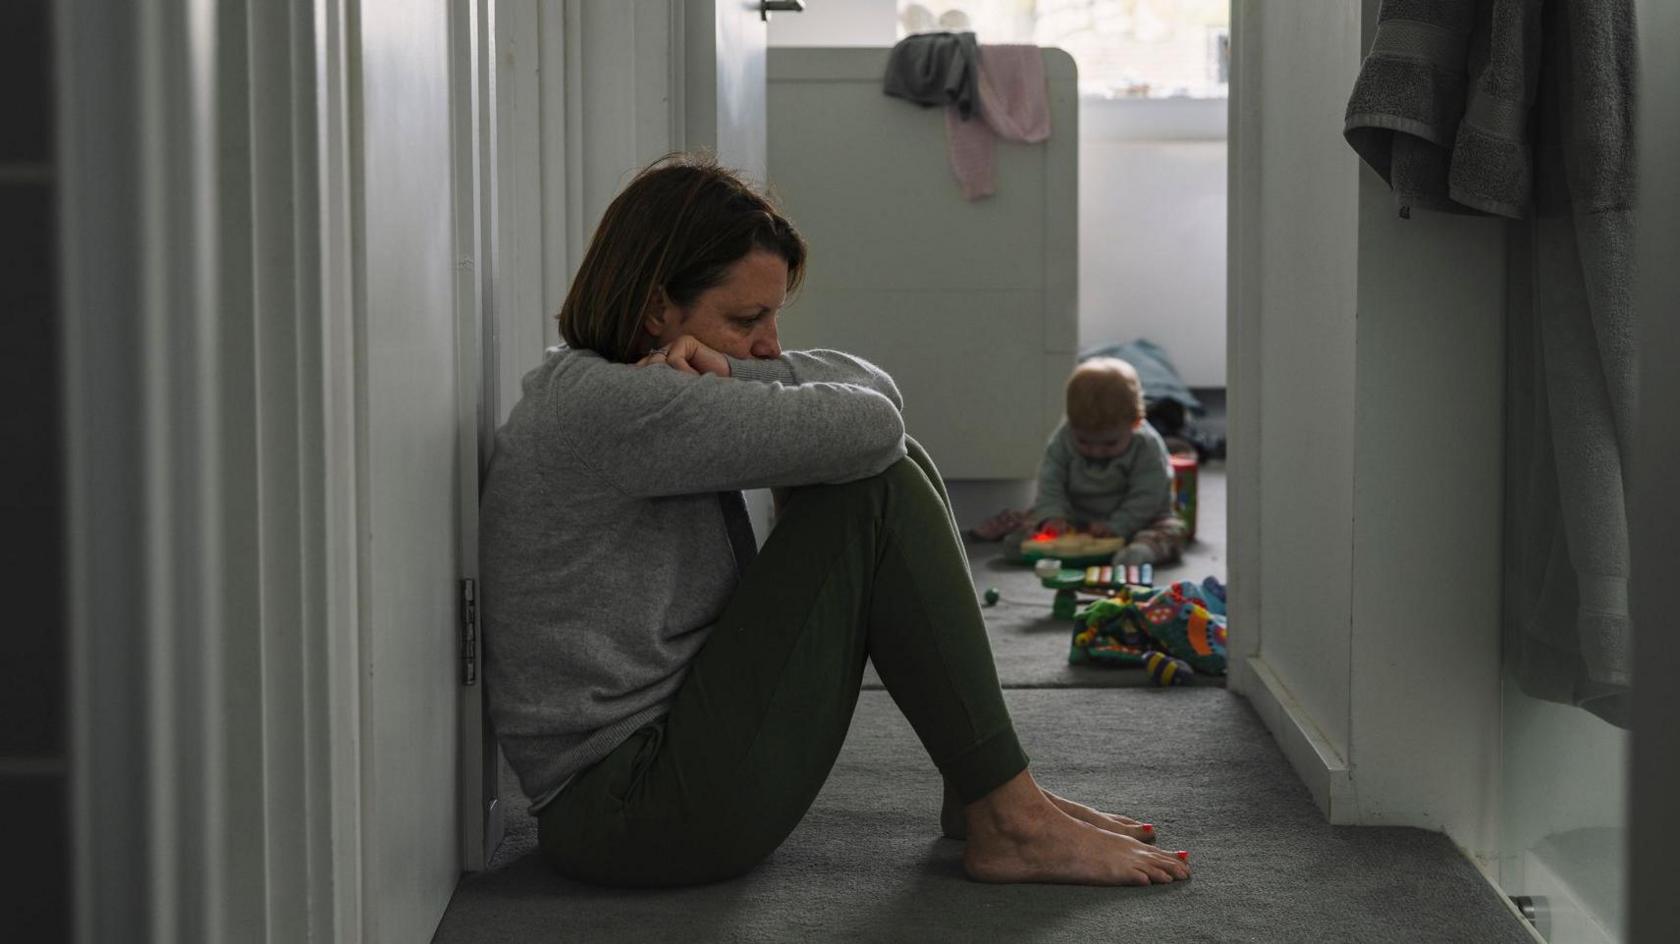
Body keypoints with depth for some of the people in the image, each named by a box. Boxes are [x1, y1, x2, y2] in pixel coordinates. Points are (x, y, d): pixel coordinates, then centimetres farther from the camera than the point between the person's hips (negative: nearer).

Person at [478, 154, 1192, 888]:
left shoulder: (623, 391, 14)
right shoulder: (600, 405, -19)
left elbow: (871, 386, 11)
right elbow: (866, 426, -21)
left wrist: (729, 373, -7)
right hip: (626, 813, -11)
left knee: (894, 466, 7)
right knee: (877, 488, -15)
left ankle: (982, 792, 7)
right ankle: (1008, 823, -9)